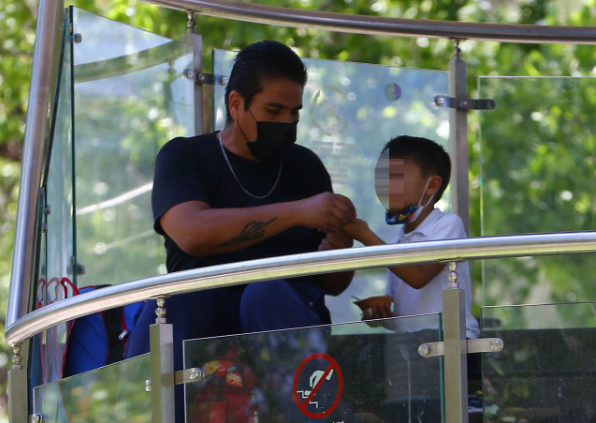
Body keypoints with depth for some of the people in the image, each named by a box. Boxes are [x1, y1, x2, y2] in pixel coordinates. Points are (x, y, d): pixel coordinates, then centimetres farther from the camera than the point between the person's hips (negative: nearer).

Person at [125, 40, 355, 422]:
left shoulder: (306, 166, 17)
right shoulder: (183, 158, 7)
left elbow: (333, 286, 18)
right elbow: (192, 233, -16)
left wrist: (335, 254, -8)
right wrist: (297, 212, -24)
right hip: (203, 322, -1)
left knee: (267, 293, -34)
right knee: (176, 301, -35)